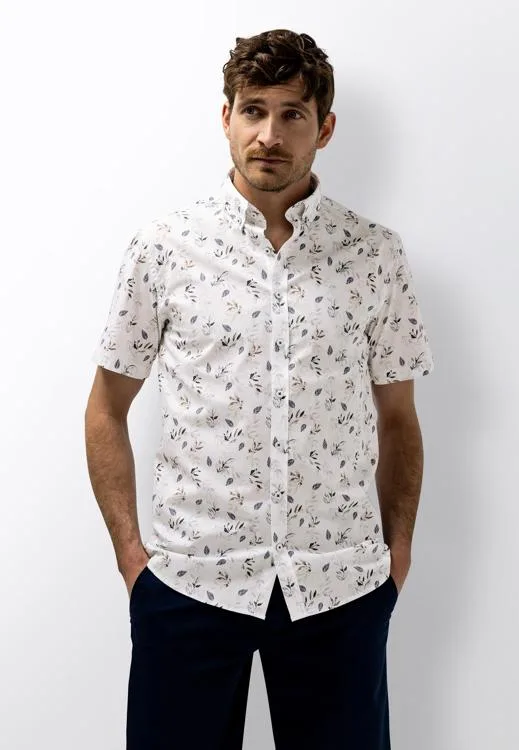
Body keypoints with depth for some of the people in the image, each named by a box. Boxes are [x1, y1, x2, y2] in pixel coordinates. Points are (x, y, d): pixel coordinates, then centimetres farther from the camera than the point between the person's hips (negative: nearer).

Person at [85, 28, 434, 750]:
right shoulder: (163, 245, -2)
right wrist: (128, 548, 0)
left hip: (340, 583, 1)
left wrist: (398, 548, 4)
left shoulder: (376, 254, 1)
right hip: (189, 577, 0)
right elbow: (107, 408, 4)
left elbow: (398, 419, 8)